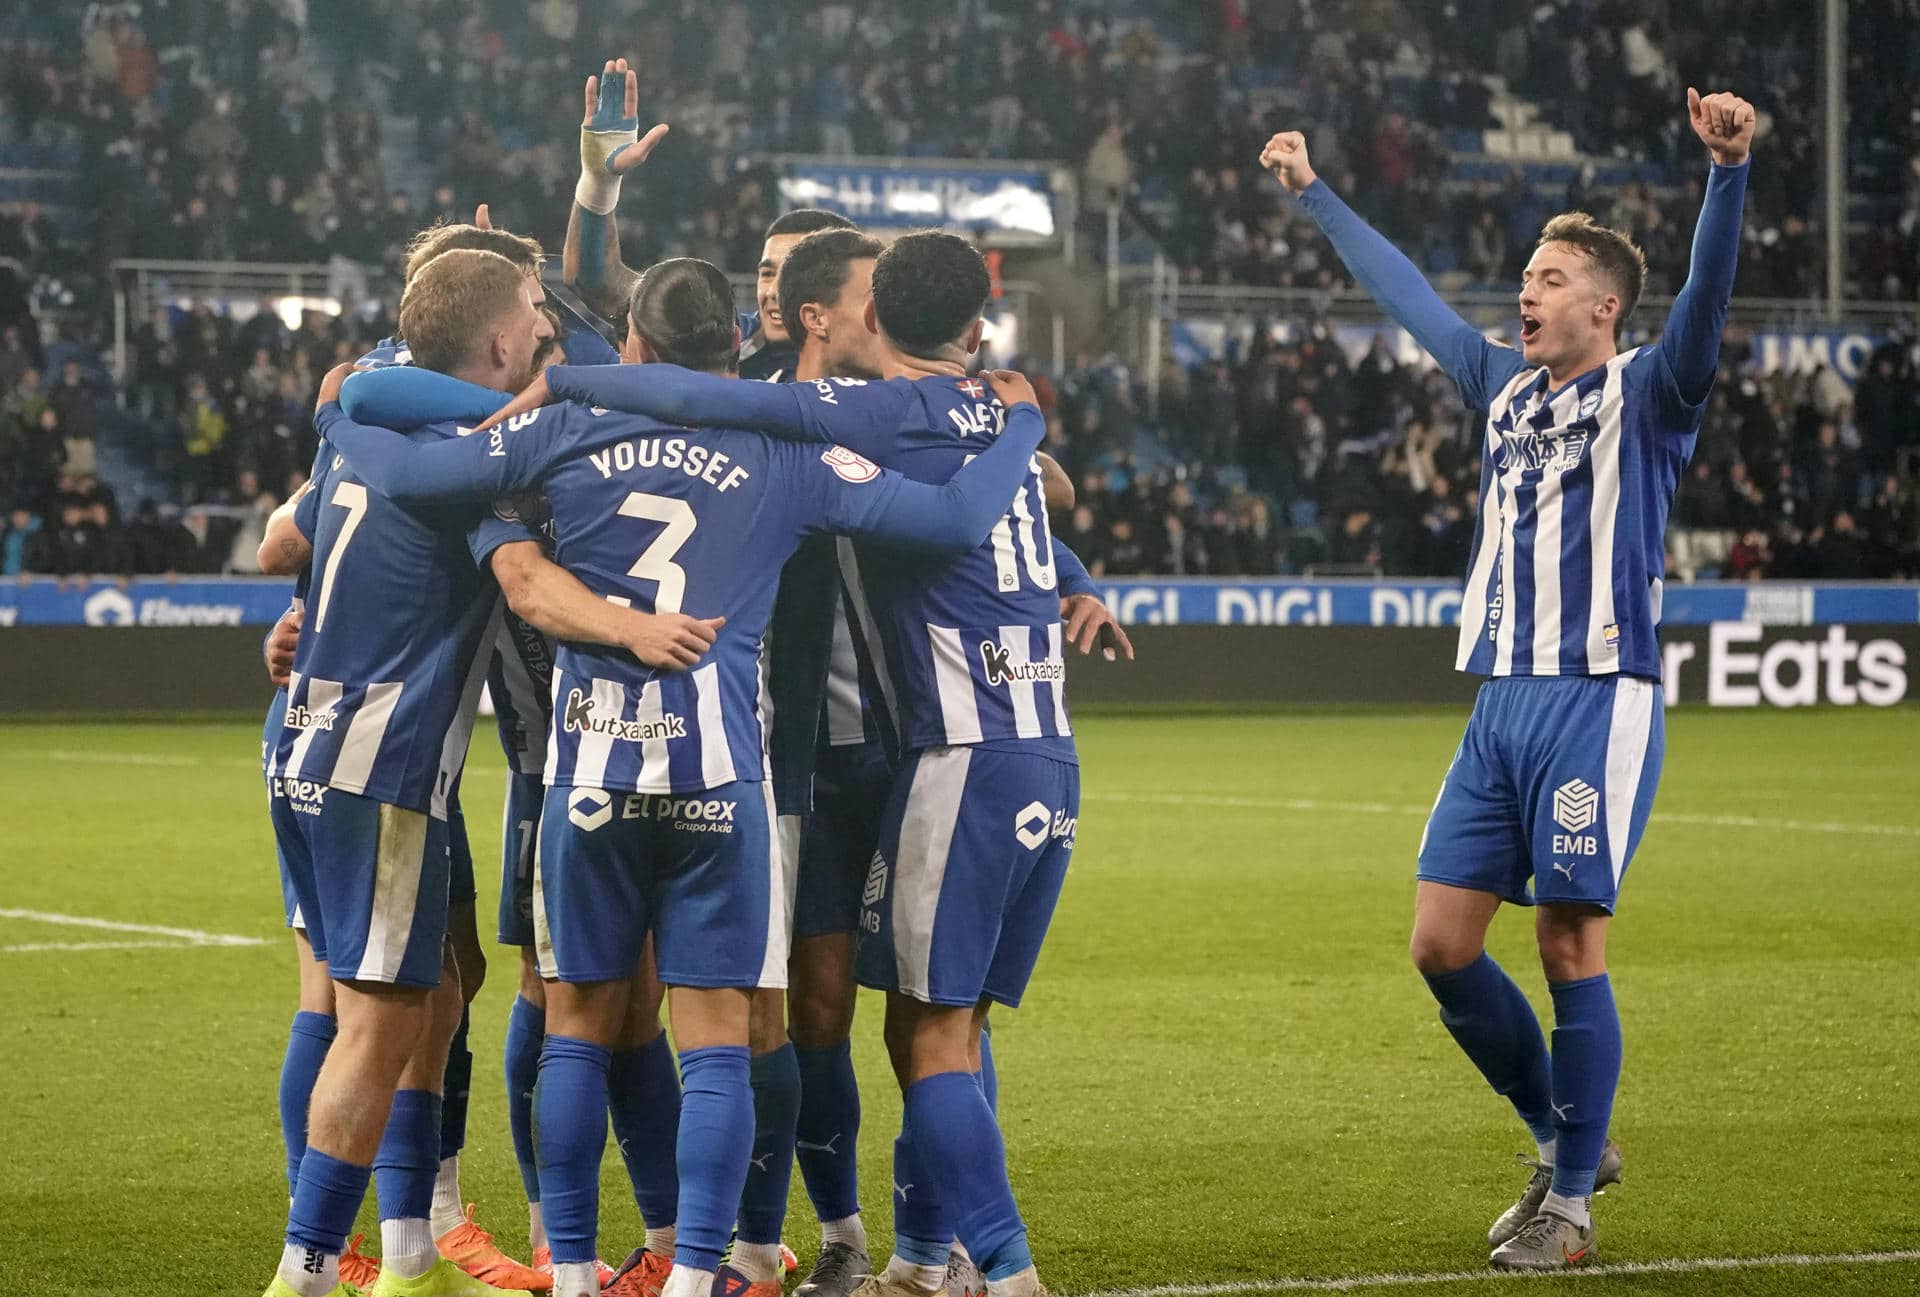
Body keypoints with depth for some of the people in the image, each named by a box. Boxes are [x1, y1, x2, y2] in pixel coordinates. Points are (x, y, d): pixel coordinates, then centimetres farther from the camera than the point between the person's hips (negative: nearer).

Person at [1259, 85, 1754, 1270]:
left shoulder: (1644, 395, -2)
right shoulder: (1507, 385, 16)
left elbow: (1708, 295, -20)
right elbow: (1409, 295, 28)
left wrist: (1729, 170, -37)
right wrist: (1315, 195, 34)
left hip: (1599, 703, -7)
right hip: (1502, 700, 7)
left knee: (1571, 947, -5)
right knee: (1442, 943, 3)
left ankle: (1572, 1205, 6)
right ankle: (1567, 1142, 20)